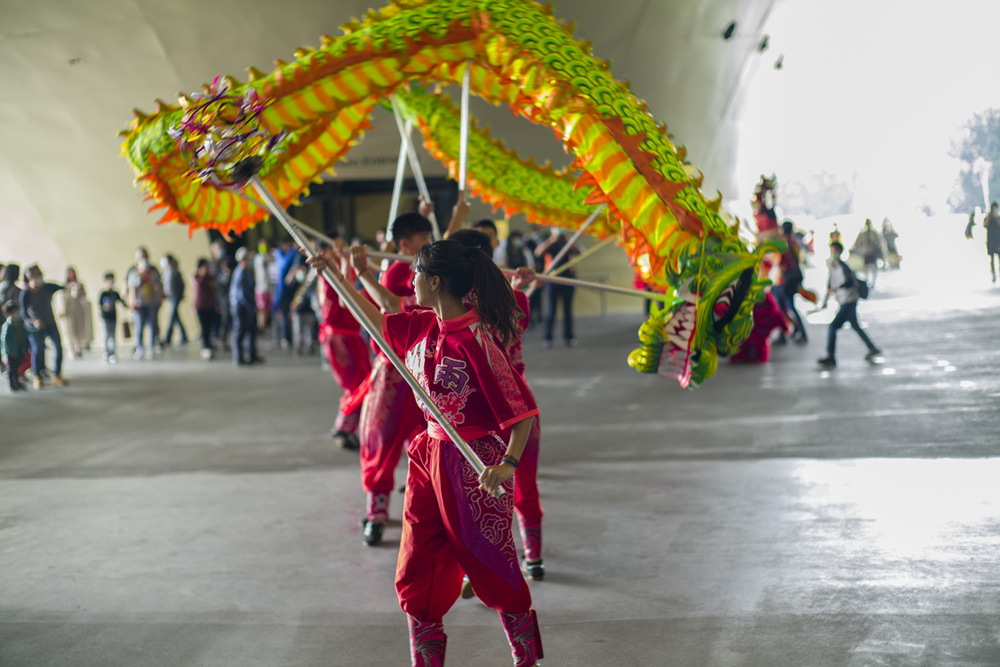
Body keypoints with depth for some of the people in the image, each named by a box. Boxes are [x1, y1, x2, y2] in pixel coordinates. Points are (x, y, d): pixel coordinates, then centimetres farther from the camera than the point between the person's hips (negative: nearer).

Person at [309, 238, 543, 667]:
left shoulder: (474, 338, -22)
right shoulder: (423, 326, 1)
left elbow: (521, 409, -23)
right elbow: (380, 320, 23)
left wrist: (509, 464, -36)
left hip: (476, 466, -7)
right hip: (431, 457, 8)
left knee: (492, 570, 6)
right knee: (417, 574, 11)